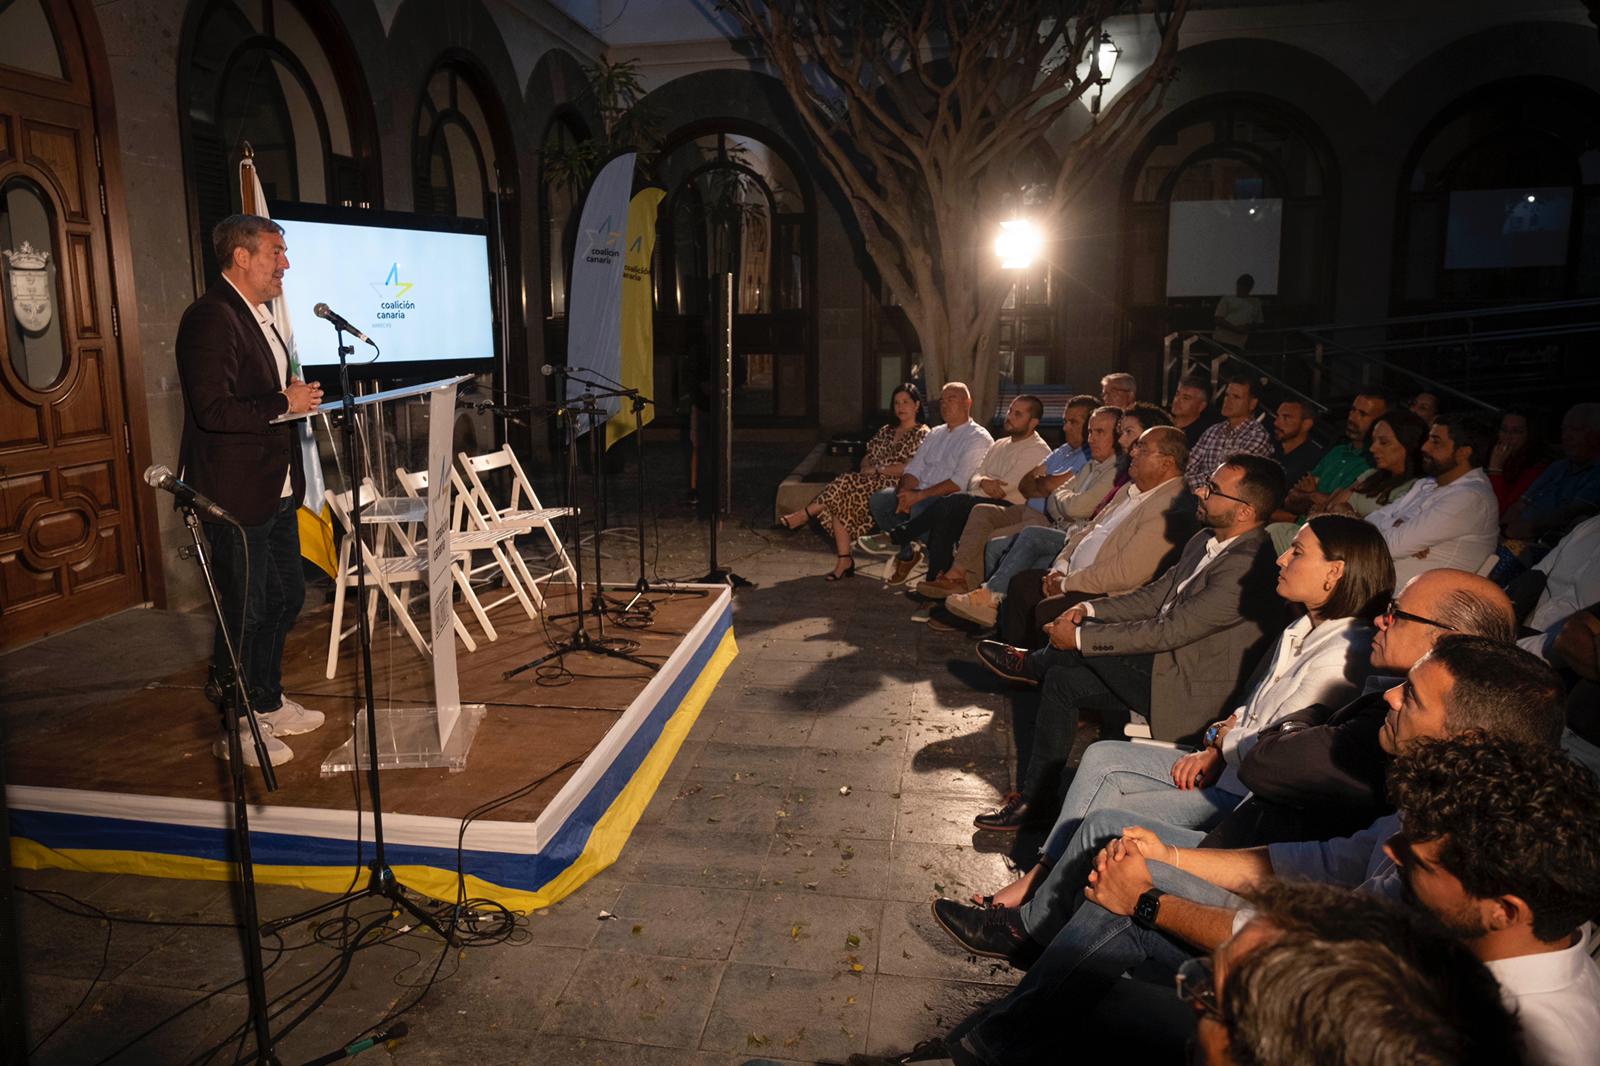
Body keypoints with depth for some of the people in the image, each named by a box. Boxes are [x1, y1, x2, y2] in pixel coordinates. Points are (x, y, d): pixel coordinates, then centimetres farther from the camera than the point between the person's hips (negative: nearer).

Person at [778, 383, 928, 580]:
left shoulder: (922, 434, 2)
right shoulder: (886, 431, 24)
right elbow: (867, 458, 21)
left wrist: (878, 470, -12)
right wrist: (866, 469, -3)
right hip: (872, 484, 6)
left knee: (846, 484, -29)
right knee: (841, 499, -26)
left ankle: (805, 514, -19)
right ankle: (844, 559, -26)